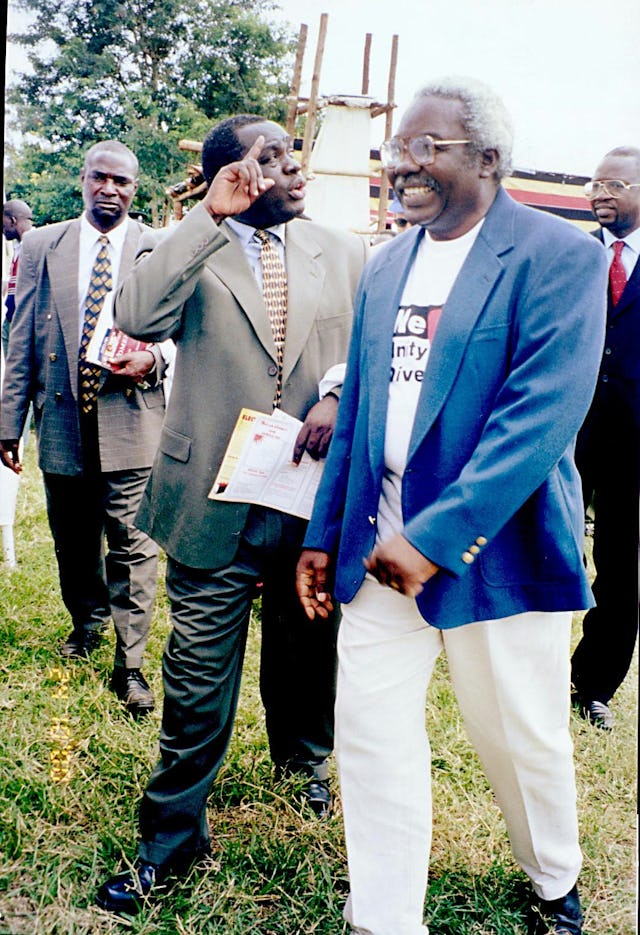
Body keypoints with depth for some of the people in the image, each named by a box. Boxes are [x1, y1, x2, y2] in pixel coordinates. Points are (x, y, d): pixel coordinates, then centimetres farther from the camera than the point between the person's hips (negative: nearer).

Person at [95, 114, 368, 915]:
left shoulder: (342, 253, 7)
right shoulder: (190, 248, -1)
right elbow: (137, 317, -20)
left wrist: (341, 396, -16)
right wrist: (211, 217, -20)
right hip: (216, 504, -2)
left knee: (305, 654, 21)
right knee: (198, 684, 4)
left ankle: (303, 759, 50)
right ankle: (170, 837, 23)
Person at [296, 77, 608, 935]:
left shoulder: (559, 256, -10)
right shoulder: (386, 266, 9)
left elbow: (545, 413, -20)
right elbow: (357, 410, 13)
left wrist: (438, 535, -24)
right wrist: (325, 534, 11)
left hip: (495, 545, -4)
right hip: (381, 545, 5)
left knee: (523, 739, 13)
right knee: (371, 733, 5)